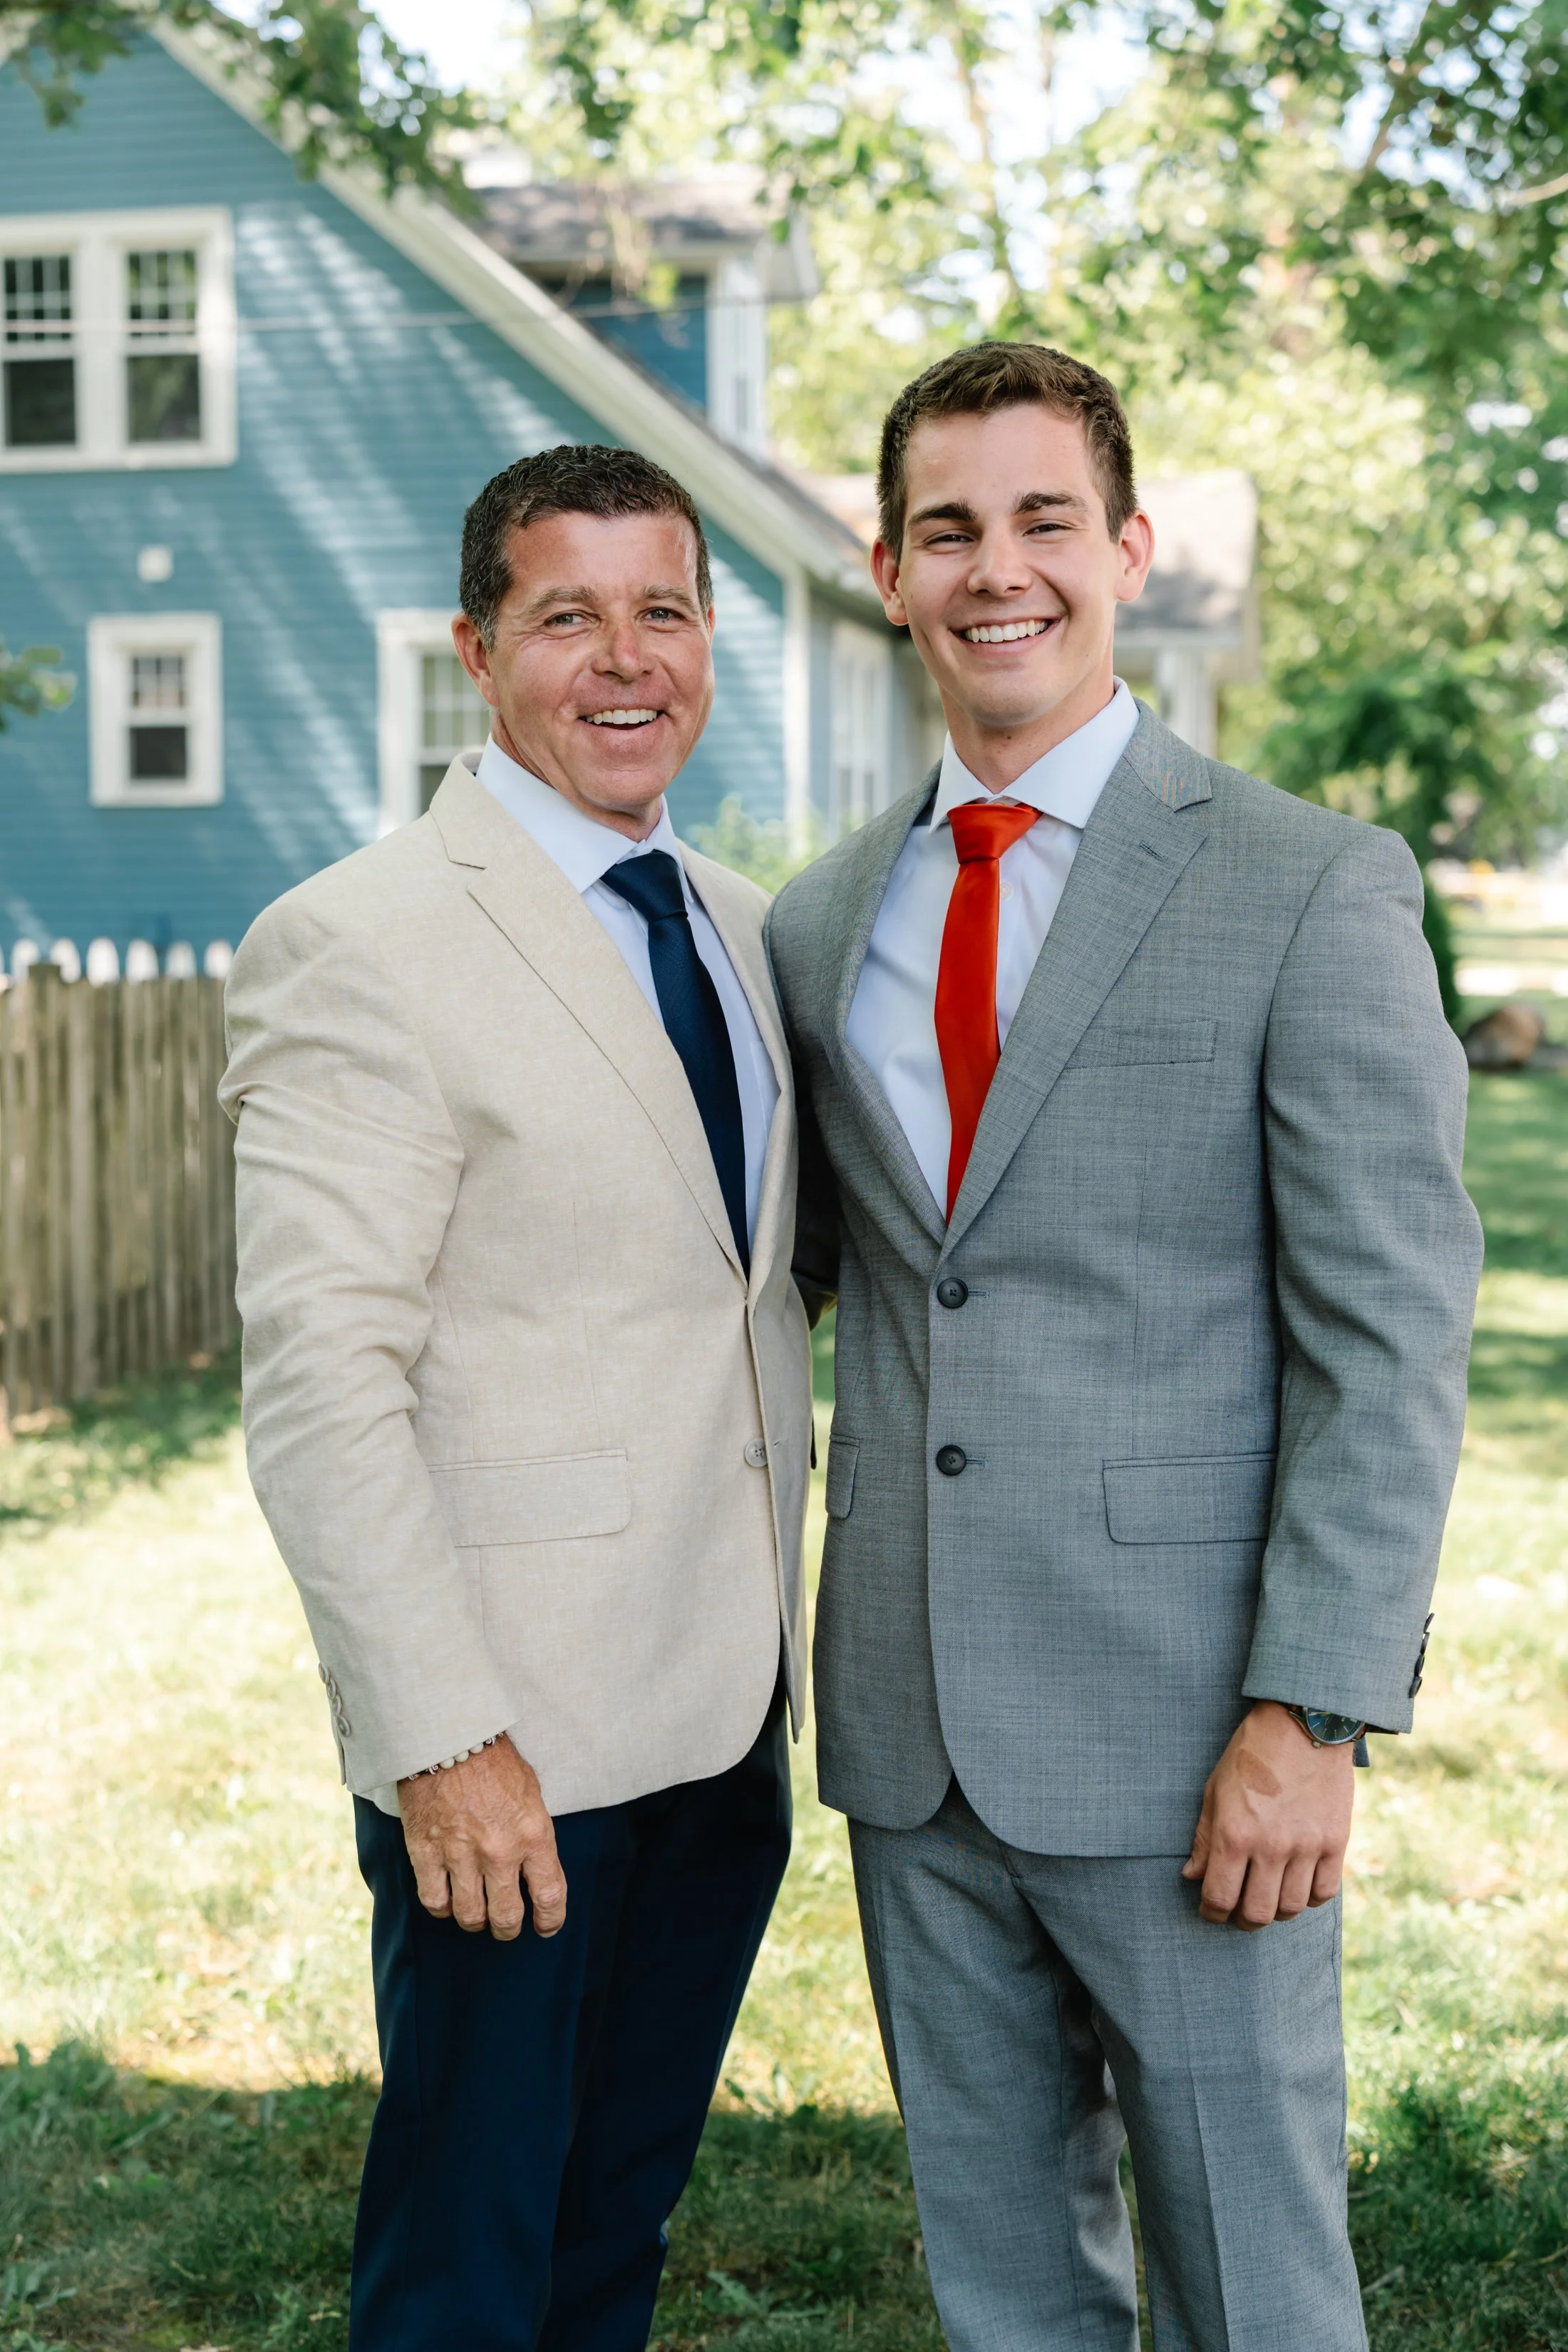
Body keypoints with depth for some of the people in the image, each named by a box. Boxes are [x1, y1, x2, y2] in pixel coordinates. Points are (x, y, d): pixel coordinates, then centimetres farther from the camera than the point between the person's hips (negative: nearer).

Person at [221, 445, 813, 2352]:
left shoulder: (736, 925, 11)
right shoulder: (355, 946, -13)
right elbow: (318, 1382, -18)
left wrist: (777, 1640, 14)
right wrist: (437, 1737, -21)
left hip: (723, 1707, 7)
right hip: (512, 1741, -7)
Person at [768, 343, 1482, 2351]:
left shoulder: (1312, 890, -7)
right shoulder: (819, 924, 10)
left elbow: (1394, 1335, -10)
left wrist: (1310, 1714, -15)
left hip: (1179, 1732, -4)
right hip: (911, 1730, 5)